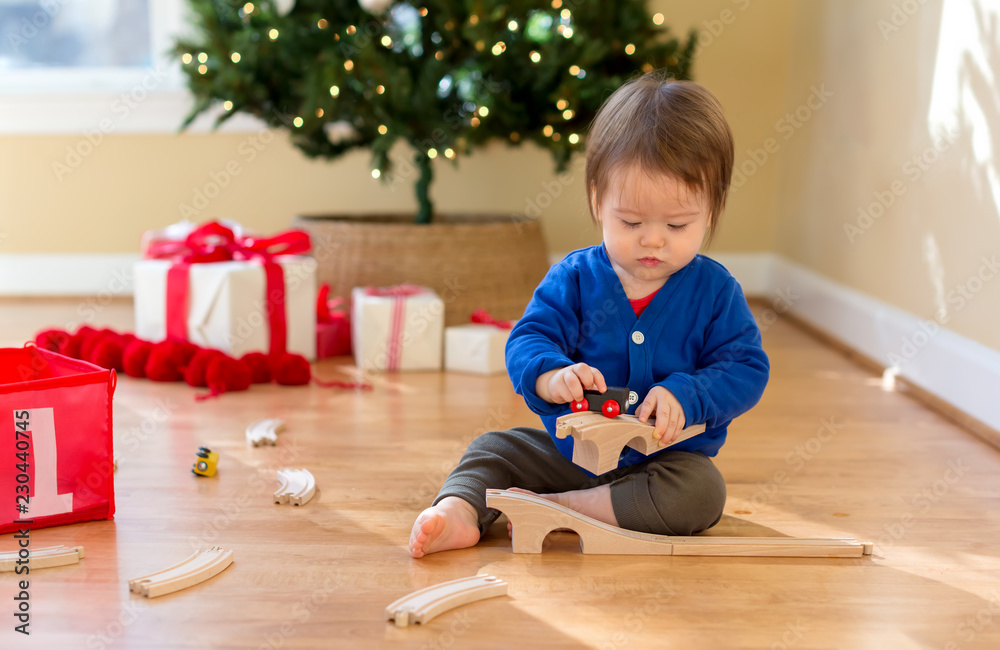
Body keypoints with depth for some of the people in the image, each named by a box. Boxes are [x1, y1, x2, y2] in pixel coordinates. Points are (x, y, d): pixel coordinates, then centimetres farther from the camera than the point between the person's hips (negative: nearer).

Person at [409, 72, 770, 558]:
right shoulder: (574, 278, -3)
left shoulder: (714, 290, -6)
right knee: (493, 449, -5)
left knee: (702, 491, -30)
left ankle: (558, 508, -29)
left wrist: (686, 395, -27)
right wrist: (550, 377, -34)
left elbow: (747, 369, -8)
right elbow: (527, 340, -10)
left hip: (668, 457, -2)